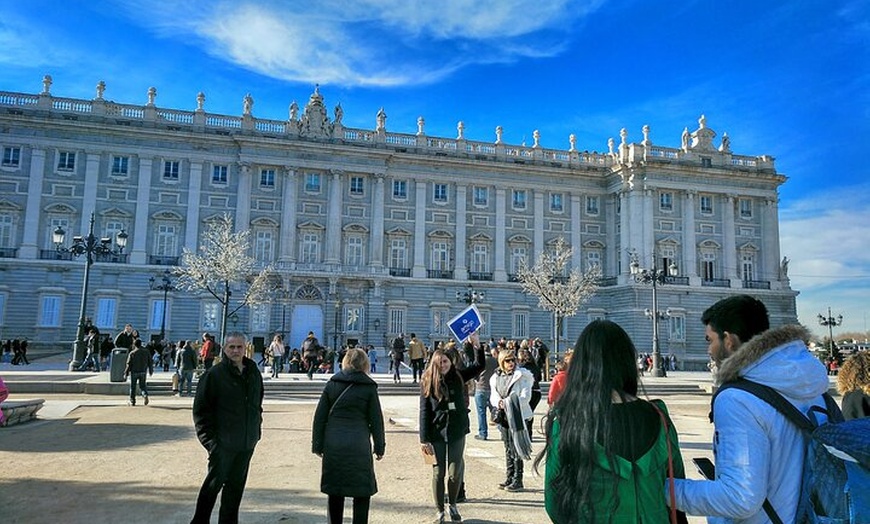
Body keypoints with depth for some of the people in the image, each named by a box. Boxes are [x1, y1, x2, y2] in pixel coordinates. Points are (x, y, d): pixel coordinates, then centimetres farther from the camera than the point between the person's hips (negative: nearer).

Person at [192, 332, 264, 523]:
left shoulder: (253, 373, 6)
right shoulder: (214, 374, -10)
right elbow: (200, 409, -9)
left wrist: (256, 428, 10)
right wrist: (209, 438, -14)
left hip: (247, 442, 5)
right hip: (223, 442, -5)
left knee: (237, 484, 15)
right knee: (215, 482, 4)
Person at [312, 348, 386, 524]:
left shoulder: (332, 384, 5)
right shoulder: (369, 387, -2)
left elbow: (320, 416, 6)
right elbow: (376, 419, 0)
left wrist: (317, 444, 12)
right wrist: (379, 446, 9)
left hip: (333, 445, 3)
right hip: (358, 446, -3)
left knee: (335, 491, 14)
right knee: (363, 491, 7)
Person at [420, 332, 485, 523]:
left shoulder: (458, 377, 1)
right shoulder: (428, 382, -5)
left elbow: (479, 366, 1)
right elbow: (424, 412, -6)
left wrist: (477, 346, -14)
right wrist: (424, 439, -9)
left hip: (457, 432, 2)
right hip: (437, 433, -1)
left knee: (455, 473, 6)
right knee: (438, 472, 7)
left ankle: (453, 505, 31)